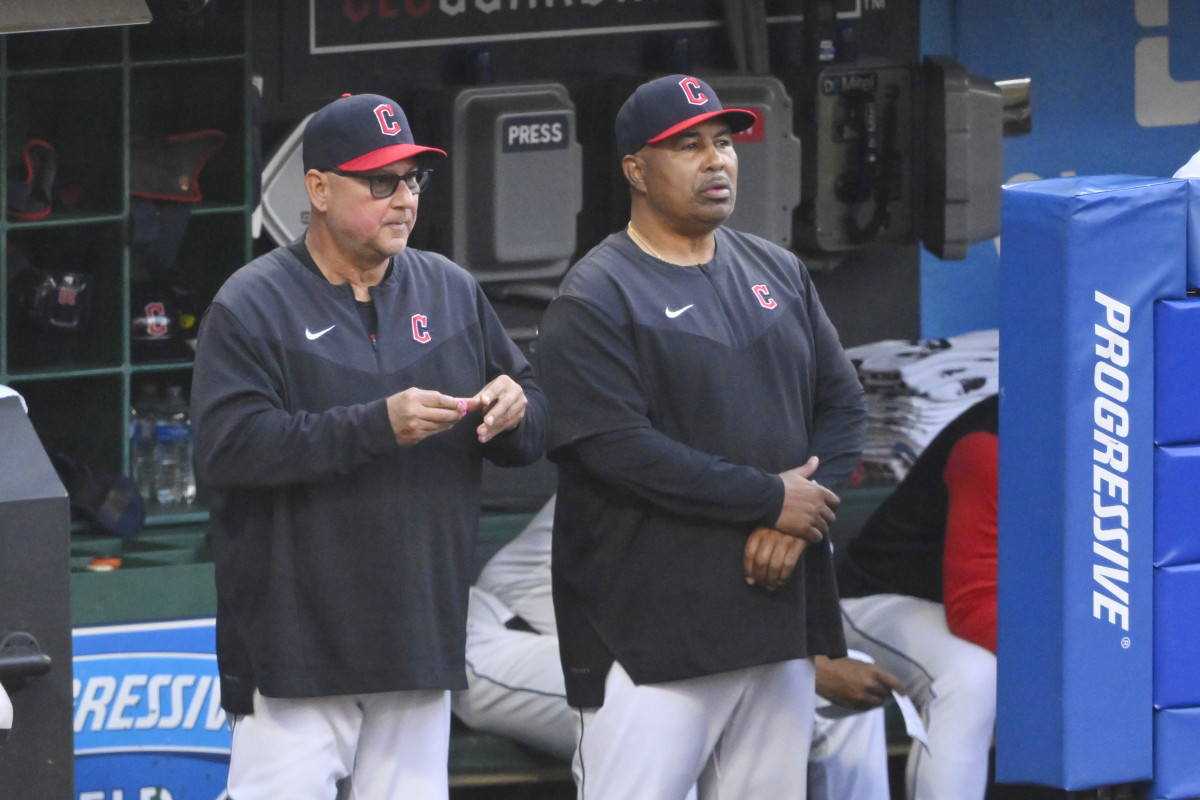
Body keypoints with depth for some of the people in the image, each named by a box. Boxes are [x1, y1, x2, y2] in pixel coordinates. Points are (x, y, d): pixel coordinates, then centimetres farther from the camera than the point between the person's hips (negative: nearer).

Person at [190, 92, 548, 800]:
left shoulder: (453, 292, 13)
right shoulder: (253, 306, -4)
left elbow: (536, 435, 17)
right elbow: (226, 447, -17)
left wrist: (515, 411, -9)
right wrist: (375, 426, -23)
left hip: (423, 638, 5)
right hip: (298, 650, -5)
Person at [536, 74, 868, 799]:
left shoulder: (780, 274, 15)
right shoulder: (597, 299, -6)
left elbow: (843, 405, 13)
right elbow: (618, 449, -17)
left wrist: (799, 520, -7)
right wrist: (771, 499, -14)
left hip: (781, 614, 7)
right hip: (652, 630, -7)